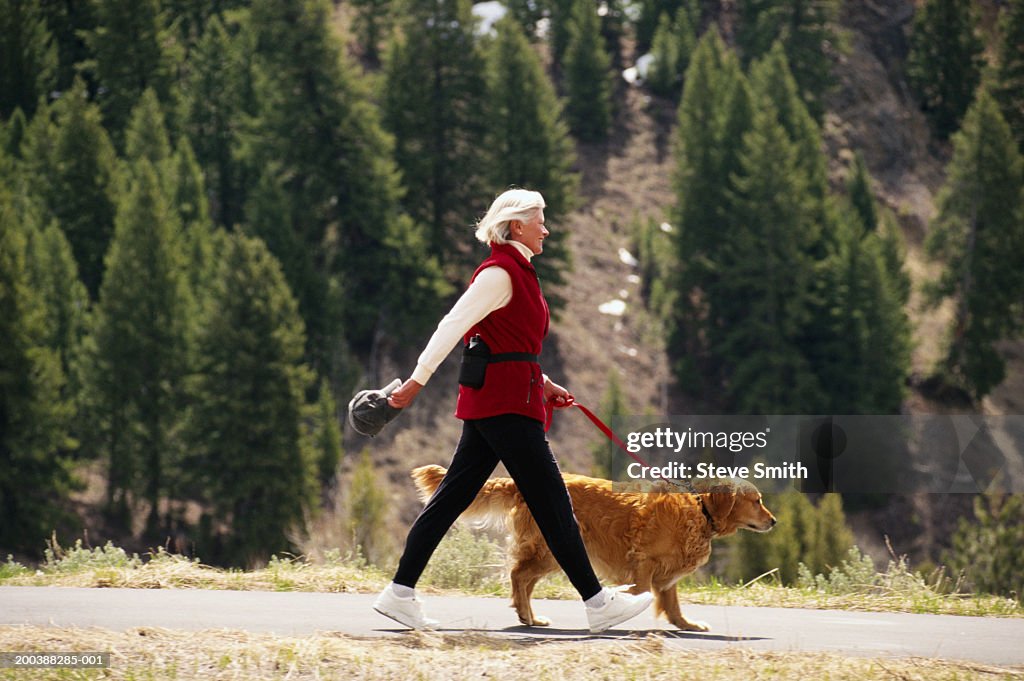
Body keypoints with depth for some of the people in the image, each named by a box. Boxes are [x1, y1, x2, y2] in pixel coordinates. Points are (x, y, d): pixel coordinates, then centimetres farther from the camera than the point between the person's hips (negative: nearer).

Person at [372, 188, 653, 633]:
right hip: (504, 401, -10)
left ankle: (399, 593, 6)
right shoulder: (499, 273, -12)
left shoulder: (516, 272, 19)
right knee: (551, 500, -6)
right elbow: (453, 326, -17)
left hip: (491, 402, 10)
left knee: (452, 497, 7)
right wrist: (417, 382, -20)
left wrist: (542, 384, 19)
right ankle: (597, 603, -3)